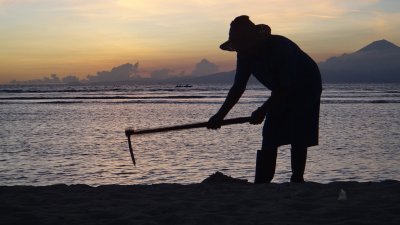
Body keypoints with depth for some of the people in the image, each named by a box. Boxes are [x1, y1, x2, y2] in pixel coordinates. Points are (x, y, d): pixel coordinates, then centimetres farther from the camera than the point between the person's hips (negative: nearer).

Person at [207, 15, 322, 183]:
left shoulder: (280, 47, -33)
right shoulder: (246, 54, -11)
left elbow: (285, 86, -33)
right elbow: (238, 88, -5)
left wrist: (263, 110, -33)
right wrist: (220, 115, -12)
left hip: (306, 89, -7)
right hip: (282, 93, 7)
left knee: (298, 139, -15)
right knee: (269, 139, -2)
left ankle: (297, 181, -8)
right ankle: (261, 184, -3)